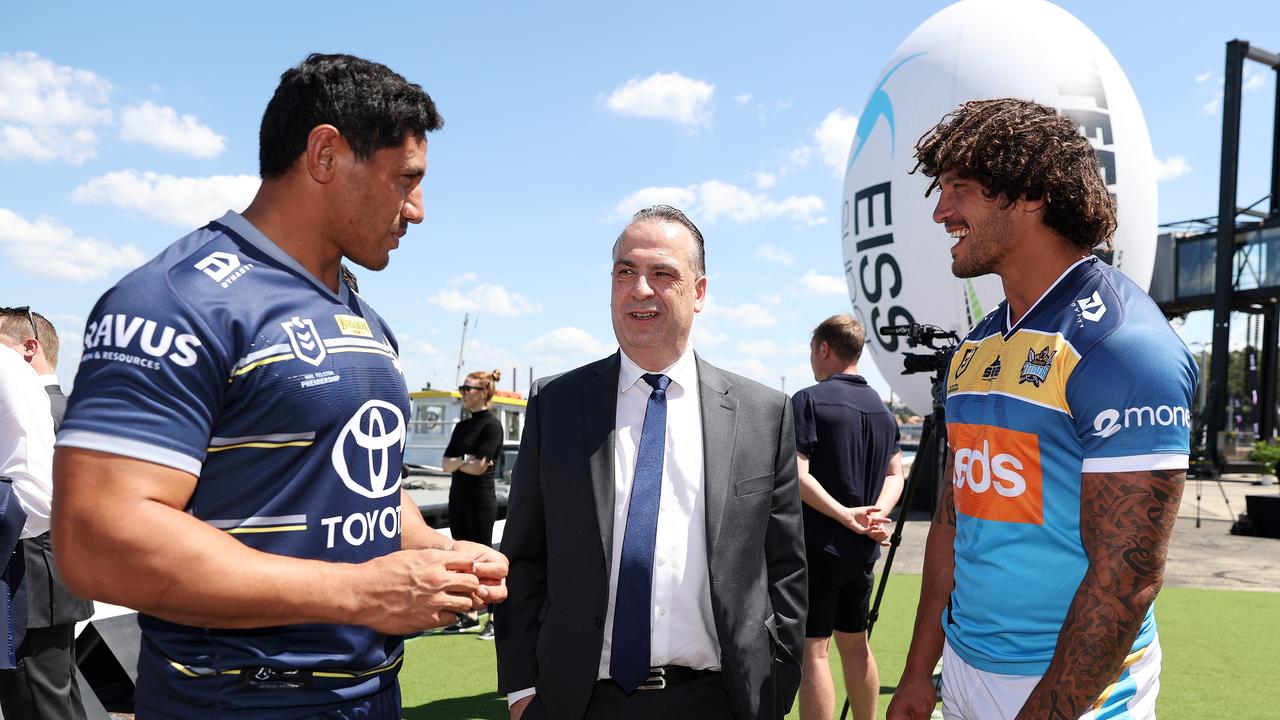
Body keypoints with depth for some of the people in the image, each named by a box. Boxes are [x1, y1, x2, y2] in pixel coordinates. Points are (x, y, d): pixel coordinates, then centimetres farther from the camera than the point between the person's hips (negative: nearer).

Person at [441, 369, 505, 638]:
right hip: (458, 497, 8)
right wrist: (465, 461, -11)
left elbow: (479, 466, -18)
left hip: (481, 499, -8)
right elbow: (447, 464, 6)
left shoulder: (492, 425, -10)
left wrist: (456, 461, -4)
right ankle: (467, 614, 22)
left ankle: (495, 618, 4)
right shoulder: (462, 427, 12)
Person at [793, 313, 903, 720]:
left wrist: (845, 515, -18)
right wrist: (877, 515, -5)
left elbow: (797, 476, -20)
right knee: (855, 644, 19)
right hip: (863, 549, 7)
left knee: (813, 651, -3)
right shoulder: (882, 408, 12)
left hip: (817, 546, -7)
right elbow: (894, 476, 10)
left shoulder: (810, 400, -10)